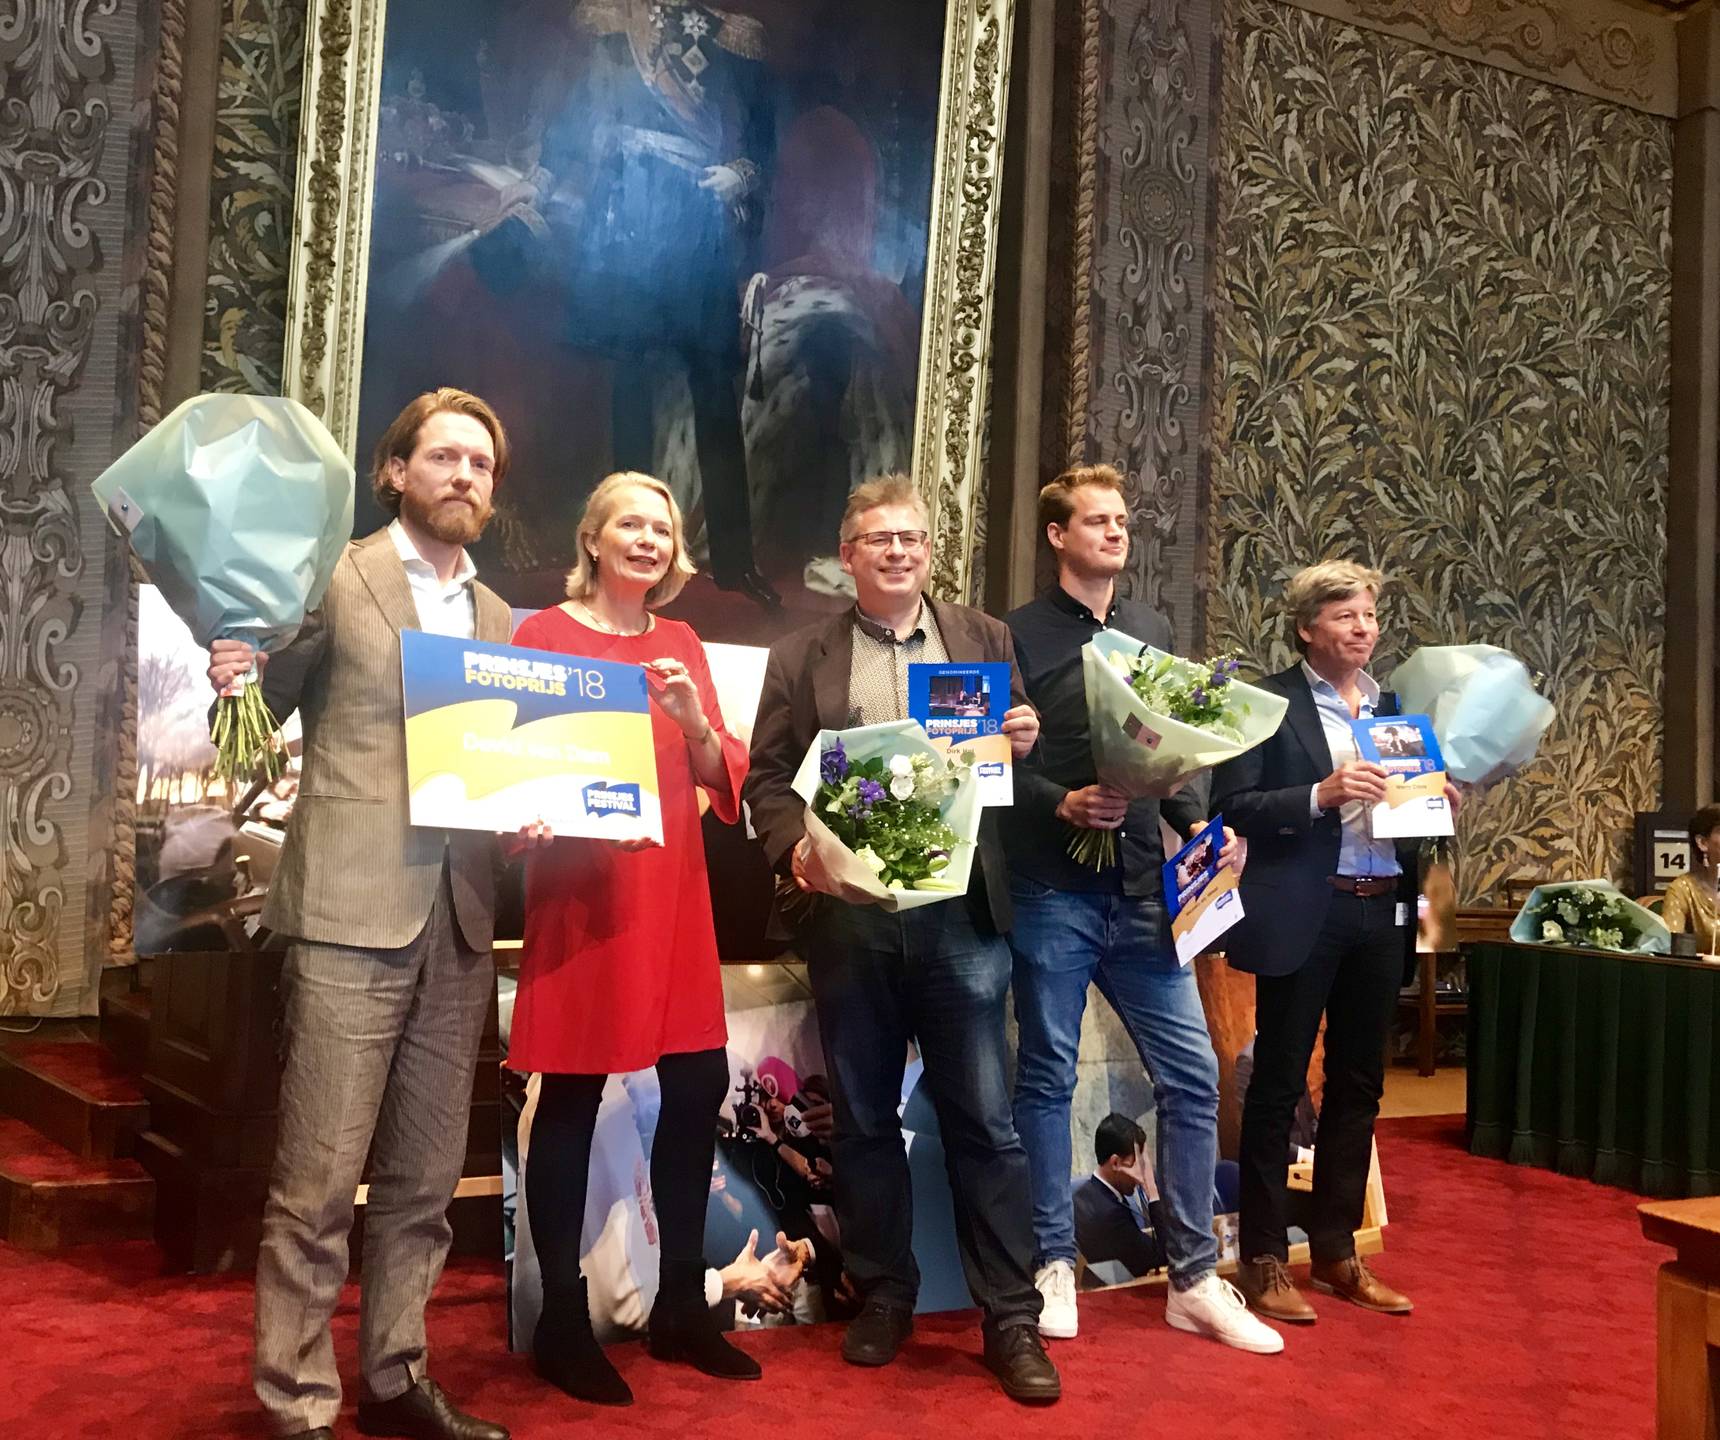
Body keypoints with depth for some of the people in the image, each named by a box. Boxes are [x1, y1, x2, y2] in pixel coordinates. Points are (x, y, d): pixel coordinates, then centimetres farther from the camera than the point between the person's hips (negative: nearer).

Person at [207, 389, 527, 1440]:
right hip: (352, 914, -5)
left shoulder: (501, 620, 17)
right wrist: (234, 679, -23)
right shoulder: (335, 579, 0)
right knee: (319, 1181, -3)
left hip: (459, 923, 6)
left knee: (424, 1178, 13)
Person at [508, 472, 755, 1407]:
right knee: (571, 1098, 0)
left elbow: (722, 775, 8)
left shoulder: (682, 644, 13)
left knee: (699, 1085, 6)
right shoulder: (545, 634, -2)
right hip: (582, 891, -5)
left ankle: (680, 1307, 21)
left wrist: (694, 719, -11)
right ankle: (562, 1321, 14)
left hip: (672, 889, 6)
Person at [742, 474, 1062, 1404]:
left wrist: (1024, 745, -10)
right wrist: (795, 847, -14)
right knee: (863, 1118, 11)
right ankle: (882, 1295, 26)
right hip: (849, 915, 1)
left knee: (982, 1119, 2)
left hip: (960, 911, 0)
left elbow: (1018, 754, 13)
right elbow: (768, 775, 4)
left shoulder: (983, 639, 10)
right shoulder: (801, 657, 8)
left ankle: (1012, 1318, 12)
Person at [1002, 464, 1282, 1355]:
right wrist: (1062, 804, -20)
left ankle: (1194, 1279, 13)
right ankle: (1054, 1265, 19)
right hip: (1051, 889, -4)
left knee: (1191, 1073, 2)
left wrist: (1198, 825, 0)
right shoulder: (1020, 636, 0)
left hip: (1141, 888, 4)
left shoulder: (1153, 631, 15)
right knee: (1047, 1075, 5)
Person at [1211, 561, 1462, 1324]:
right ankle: (1263, 1259, 11)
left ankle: (1336, 1249, 25)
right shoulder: (1269, 702, -5)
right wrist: (1320, 794, -22)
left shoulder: (1395, 707, 13)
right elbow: (1231, 806, -12)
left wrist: (1440, 804, -2)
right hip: (1303, 915, -6)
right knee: (1277, 1085, 2)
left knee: (1357, 1087, 13)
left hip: (1383, 914, 6)